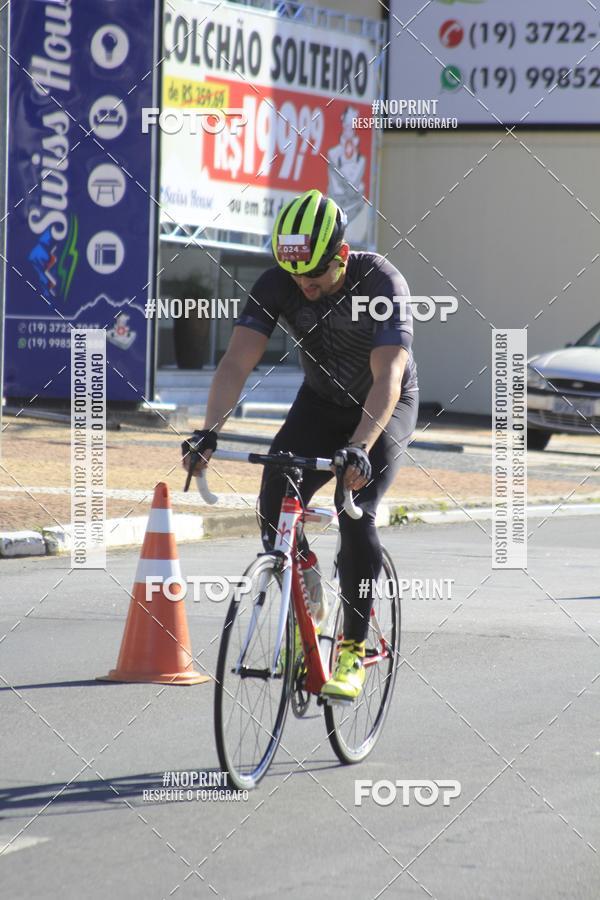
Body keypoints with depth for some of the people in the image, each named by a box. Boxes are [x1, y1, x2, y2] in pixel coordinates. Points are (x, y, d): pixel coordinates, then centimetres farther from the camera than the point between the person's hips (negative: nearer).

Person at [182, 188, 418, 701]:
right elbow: (238, 361, -28)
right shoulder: (277, 285, -21)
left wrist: (359, 448, -56)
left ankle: (354, 650, -13)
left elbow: (387, 377, -42)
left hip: (387, 409, -4)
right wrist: (209, 431, -43)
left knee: (355, 515, -24)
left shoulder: (381, 284, -32)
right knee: (275, 505, -17)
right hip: (321, 402, 4)